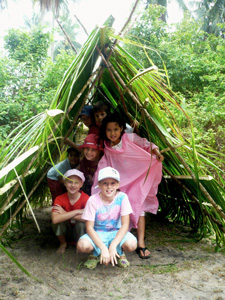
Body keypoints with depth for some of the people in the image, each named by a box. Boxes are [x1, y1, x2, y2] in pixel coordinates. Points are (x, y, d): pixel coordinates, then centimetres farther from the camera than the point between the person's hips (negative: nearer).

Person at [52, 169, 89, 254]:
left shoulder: (85, 198, -19)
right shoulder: (59, 199, -17)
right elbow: (55, 219, -34)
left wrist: (65, 214, -30)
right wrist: (76, 212, -35)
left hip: (80, 232, -1)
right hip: (65, 232, 1)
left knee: (81, 222, -32)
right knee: (58, 221, -27)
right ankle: (63, 244, 2)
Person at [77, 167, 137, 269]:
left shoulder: (122, 197, -15)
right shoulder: (93, 200, -17)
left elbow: (125, 225, -16)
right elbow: (89, 228, -17)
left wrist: (113, 245, -27)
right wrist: (103, 248, -28)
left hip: (116, 233, 1)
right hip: (98, 234, 0)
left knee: (131, 244, -31)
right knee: (82, 245, -31)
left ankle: (119, 253, 6)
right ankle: (96, 253, 5)